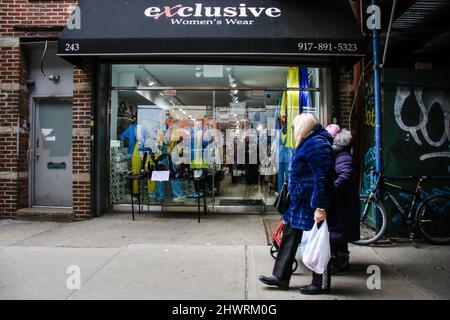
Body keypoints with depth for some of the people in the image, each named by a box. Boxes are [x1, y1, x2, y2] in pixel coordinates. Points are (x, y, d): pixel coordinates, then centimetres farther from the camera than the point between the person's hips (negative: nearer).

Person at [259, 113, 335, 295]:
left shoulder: (317, 144, -17)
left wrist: (320, 207, -27)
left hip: (311, 204, -11)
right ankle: (281, 276, 23)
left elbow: (321, 177, -24)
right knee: (289, 236, 14)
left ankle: (321, 284, 17)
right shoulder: (308, 143, 16)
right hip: (300, 202, 11)